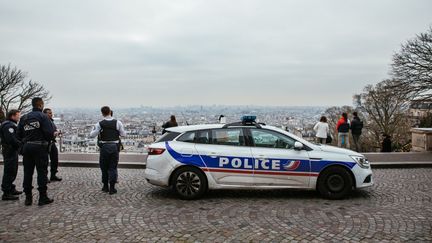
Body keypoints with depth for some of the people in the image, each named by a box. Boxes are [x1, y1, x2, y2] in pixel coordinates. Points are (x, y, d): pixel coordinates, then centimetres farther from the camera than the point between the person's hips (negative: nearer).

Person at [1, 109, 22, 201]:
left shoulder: (12, 125, 18)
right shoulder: (8, 125, -16)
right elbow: (12, 139, -26)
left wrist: (21, 144, 4)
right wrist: (22, 144, -17)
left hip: (13, 151, 11)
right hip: (10, 151, -11)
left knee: (13, 171, 19)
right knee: (9, 172, -6)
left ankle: (11, 189, 30)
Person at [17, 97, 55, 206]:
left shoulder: (24, 118, 9)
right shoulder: (43, 117, -9)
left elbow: (18, 134, 7)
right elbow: (50, 133, -17)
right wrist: (51, 137, 3)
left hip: (26, 147, 6)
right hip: (40, 147, -5)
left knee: (27, 172, 11)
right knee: (42, 172, 1)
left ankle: (28, 197, 17)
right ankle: (43, 197, 3)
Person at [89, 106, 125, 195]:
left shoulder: (100, 124, -5)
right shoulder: (118, 123, -4)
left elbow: (92, 135, -2)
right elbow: (123, 134, 0)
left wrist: (94, 128, 16)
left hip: (104, 147, 0)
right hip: (115, 147, 0)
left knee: (104, 167, 15)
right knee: (113, 167, 6)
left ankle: (105, 187, 23)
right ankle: (112, 188, 5)